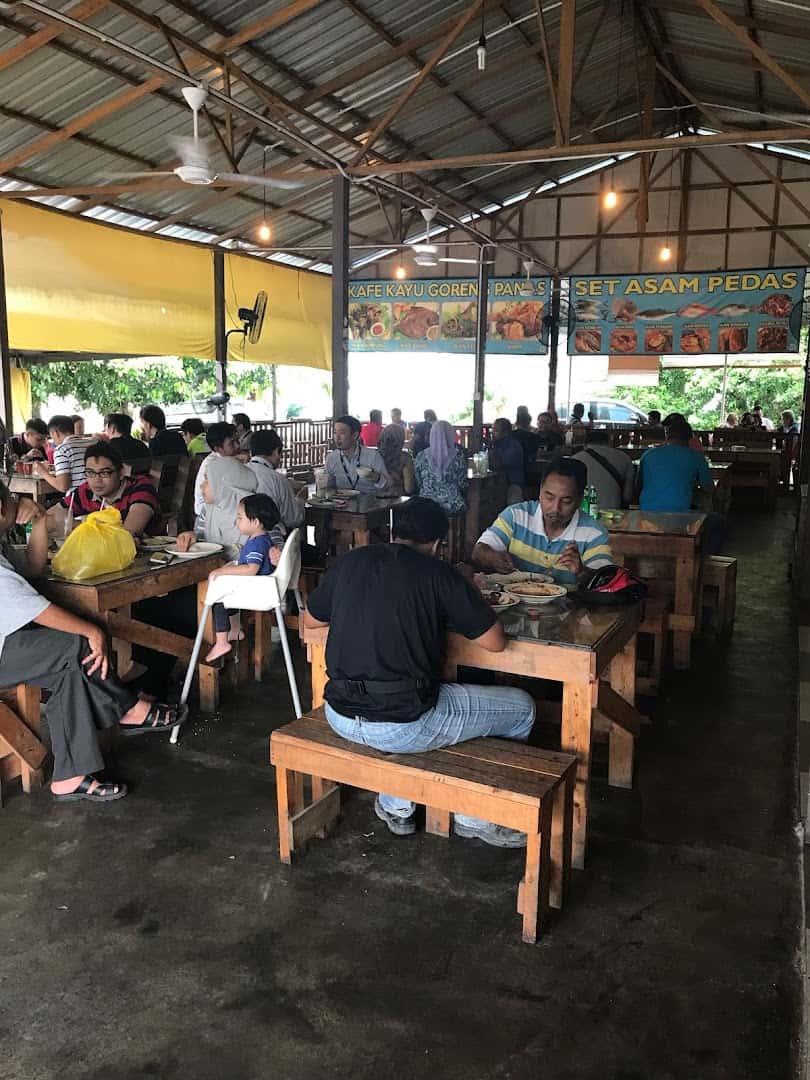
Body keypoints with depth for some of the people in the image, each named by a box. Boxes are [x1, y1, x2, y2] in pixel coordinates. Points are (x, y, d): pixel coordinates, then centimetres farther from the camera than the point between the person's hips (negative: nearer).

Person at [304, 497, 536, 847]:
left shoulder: (352, 561, 5)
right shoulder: (438, 573, -8)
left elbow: (311, 619, 20)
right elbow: (495, 642, -4)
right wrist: (466, 601, 13)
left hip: (339, 716, 6)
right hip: (402, 726, -6)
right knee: (521, 707, 14)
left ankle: (396, 806, 35)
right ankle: (474, 818, 28)